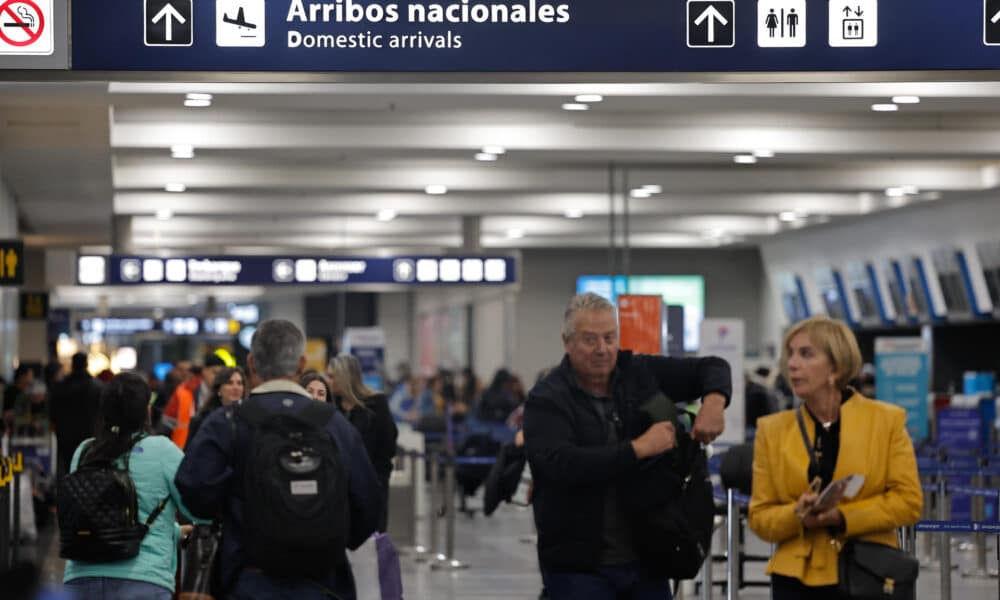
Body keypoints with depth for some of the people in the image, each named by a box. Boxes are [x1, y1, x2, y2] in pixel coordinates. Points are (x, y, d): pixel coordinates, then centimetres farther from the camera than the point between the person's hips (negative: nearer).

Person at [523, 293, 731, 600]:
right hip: (578, 567, -5)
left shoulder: (640, 373, 5)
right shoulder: (547, 400, -9)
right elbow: (560, 464, -27)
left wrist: (714, 401, -9)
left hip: (645, 561, 5)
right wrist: (639, 448, -26)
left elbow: (711, 367, 14)